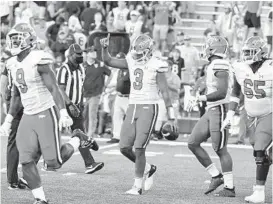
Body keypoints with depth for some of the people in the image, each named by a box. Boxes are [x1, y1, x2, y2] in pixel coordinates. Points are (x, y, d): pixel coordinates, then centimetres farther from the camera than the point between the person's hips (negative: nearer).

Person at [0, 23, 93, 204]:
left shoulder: (38, 61, -15)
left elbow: (54, 89, -20)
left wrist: (63, 113, -29)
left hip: (46, 114, -7)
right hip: (28, 117, 7)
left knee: (54, 162, -5)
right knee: (26, 161, -6)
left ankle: (77, 140, 22)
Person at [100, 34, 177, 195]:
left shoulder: (156, 66, -11)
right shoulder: (131, 61, 5)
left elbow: (165, 92, -9)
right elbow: (108, 61, 5)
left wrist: (171, 116, -9)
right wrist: (105, 48, -15)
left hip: (149, 108, -6)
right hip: (133, 107, 6)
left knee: (139, 149, -10)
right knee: (125, 148, 3)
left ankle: (138, 186, 1)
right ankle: (148, 169, 26)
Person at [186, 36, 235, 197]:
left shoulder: (220, 66, -16)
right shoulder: (214, 66, 14)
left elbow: (221, 93, -22)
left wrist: (200, 98, -18)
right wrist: (198, 100, 18)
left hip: (219, 111, -10)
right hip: (211, 111, 10)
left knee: (221, 149, -4)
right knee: (193, 143, 8)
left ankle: (230, 187, 5)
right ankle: (216, 176, 13)